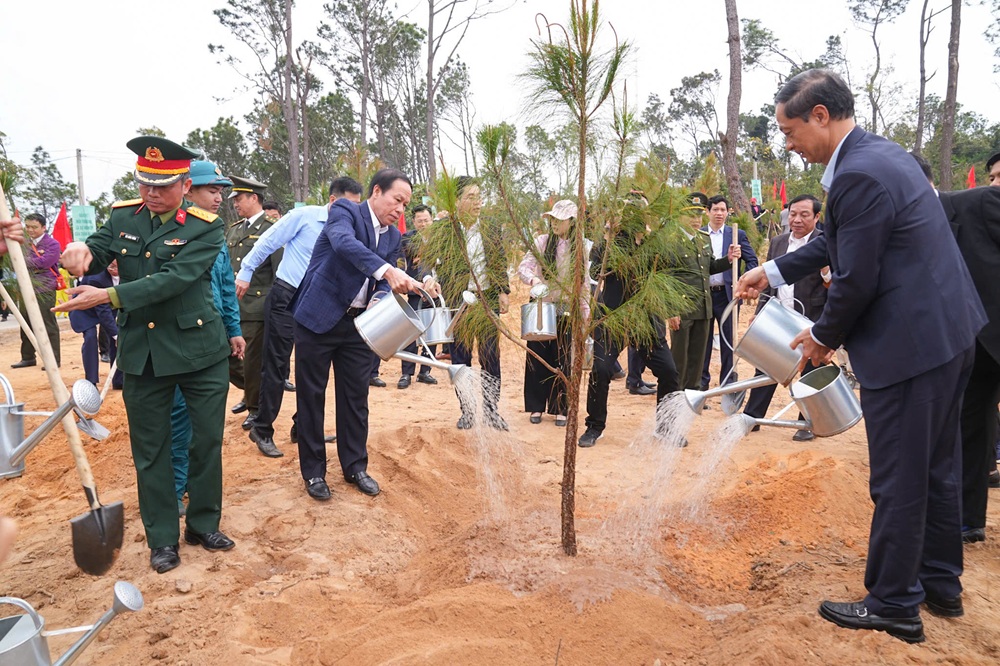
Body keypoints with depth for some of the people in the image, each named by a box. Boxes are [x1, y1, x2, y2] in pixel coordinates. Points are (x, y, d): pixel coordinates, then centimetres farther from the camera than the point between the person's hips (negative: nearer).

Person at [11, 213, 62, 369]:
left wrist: (24, 260, -7)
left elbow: (43, 262, -17)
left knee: (49, 326, -3)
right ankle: (27, 358, 22)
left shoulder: (52, 244, -5)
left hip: (44, 290, -7)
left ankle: (54, 360, 2)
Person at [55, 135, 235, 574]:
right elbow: (96, 254, 1)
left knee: (207, 441, 8)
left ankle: (203, 524, 27)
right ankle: (162, 538, 24)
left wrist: (107, 296, -26)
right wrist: (81, 251, -24)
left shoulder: (205, 228, -10)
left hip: (199, 351, -3)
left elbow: (174, 279, -21)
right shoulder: (122, 217, 4)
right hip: (141, 353, 3)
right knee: (150, 450, 10)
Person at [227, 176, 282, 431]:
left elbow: (279, 272, -8)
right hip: (231, 306, 7)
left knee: (253, 360, 1)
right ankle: (250, 391, 34)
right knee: (225, 354, 10)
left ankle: (255, 408, 19)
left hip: (256, 308, -7)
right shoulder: (233, 231, 15)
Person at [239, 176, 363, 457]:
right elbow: (267, 243, -4)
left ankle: (303, 427, 22)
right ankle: (262, 431, 10)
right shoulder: (304, 215, -9)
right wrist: (245, 273, -2)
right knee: (276, 366, -2)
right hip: (286, 298, -5)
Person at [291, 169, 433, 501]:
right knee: (311, 396, 4)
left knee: (355, 397, 10)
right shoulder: (345, 211, -10)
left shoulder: (393, 236, 9)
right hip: (318, 318, -5)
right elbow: (344, 242, -32)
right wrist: (387, 270, -46)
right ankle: (313, 471, 17)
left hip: (358, 323, 6)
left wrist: (380, 299, -18)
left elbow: (384, 283, 7)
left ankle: (355, 466, 24)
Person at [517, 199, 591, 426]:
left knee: (564, 360, 6)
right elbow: (523, 266, -5)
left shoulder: (584, 246, 1)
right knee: (538, 358, 4)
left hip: (569, 310, 0)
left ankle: (560, 409, 18)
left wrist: (585, 311, 1)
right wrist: (533, 279, -26)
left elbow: (585, 282, 4)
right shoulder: (541, 242, 0)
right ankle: (536, 407, 18)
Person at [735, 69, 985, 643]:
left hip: (909, 346, -10)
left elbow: (856, 281, -19)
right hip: (950, 332, 10)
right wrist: (776, 271, 18)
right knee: (936, 468, 20)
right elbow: (839, 241, 20)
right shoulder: (881, 153, 11)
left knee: (898, 482, 3)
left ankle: (893, 605, 19)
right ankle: (941, 585, 36)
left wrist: (823, 336, -3)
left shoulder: (859, 176, -21)